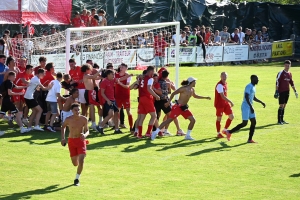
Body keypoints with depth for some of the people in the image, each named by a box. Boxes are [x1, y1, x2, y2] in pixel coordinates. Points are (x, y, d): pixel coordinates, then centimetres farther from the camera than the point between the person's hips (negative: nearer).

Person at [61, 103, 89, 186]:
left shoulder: (84, 119, -10)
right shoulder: (68, 119, -10)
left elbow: (87, 131, -1)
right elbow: (63, 126, 10)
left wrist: (85, 135, -24)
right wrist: (63, 138, 2)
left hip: (81, 140, -1)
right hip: (71, 141, 1)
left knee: (81, 161, -17)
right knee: (75, 163, 9)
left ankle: (77, 179, -1)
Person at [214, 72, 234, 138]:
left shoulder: (225, 83, 8)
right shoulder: (219, 85, -20)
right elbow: (222, 96, -25)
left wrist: (228, 102, 17)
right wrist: (230, 102, -23)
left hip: (225, 103, 8)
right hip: (219, 104, -8)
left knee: (231, 116, 4)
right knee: (219, 118, 3)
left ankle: (225, 130, 20)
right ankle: (218, 133, 15)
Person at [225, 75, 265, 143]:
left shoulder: (253, 87, 15)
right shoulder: (249, 86, -16)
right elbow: (246, 97, -25)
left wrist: (261, 102, 22)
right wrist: (251, 107, -29)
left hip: (250, 107, 9)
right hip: (246, 107, -9)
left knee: (253, 122, 2)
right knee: (244, 123, -8)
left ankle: (250, 139, 5)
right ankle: (229, 132, 4)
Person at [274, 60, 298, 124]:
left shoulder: (289, 74, 11)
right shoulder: (281, 73, -9)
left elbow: (291, 83, 20)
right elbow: (277, 82, -13)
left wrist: (295, 91, 20)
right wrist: (276, 91, -18)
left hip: (287, 92, 6)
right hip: (281, 92, -6)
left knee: (284, 106, 9)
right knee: (281, 106, -7)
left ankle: (282, 120, 15)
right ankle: (279, 120, -2)